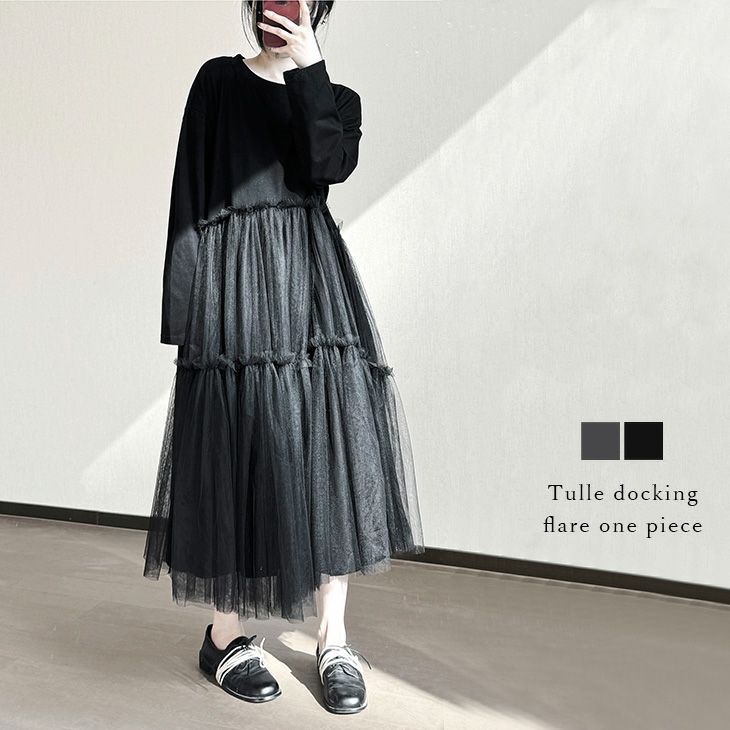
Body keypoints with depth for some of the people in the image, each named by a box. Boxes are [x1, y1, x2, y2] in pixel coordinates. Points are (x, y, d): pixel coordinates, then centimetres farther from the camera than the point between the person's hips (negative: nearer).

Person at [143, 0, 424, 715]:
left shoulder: (335, 97, 17)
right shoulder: (220, 80, 11)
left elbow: (329, 164, -6)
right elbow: (189, 194, 3)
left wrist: (309, 66, -5)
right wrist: (188, 307, -6)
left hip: (315, 281, 3)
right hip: (235, 286, -2)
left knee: (330, 448, -4)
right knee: (238, 449, -2)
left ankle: (333, 639, 6)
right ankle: (225, 635, 13)